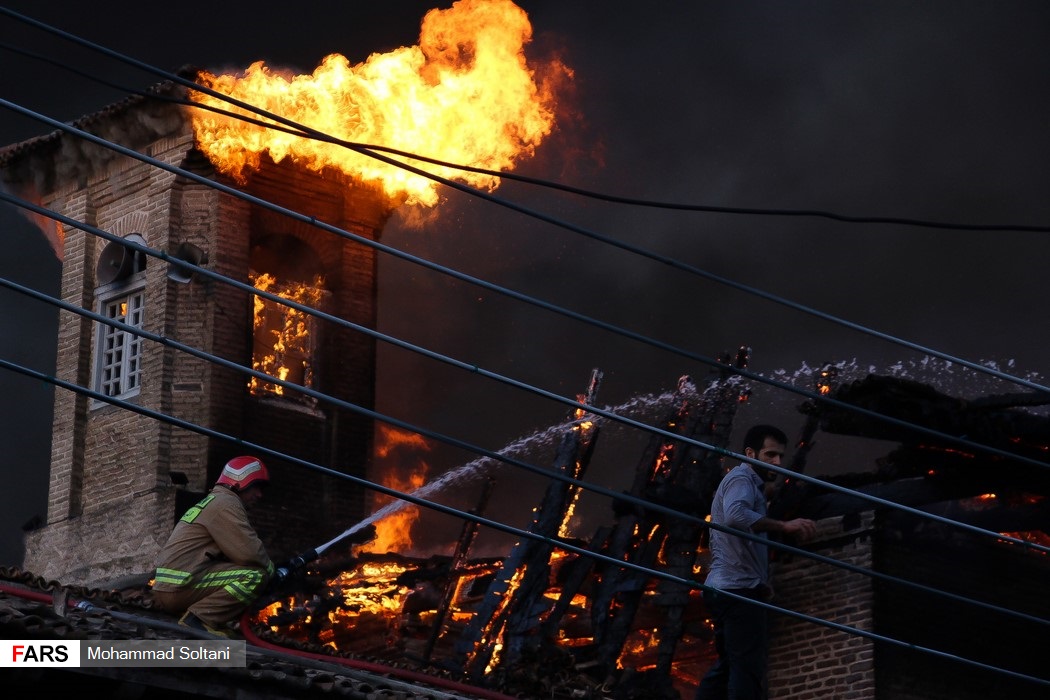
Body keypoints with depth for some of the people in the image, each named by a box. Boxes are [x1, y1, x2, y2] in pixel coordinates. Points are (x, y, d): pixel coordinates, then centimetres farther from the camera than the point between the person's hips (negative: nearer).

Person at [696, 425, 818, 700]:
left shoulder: (748, 484, 27)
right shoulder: (742, 479, -6)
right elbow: (735, 515, -29)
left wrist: (760, 582, 16)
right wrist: (784, 526, -32)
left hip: (724, 588, 10)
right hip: (738, 588, -10)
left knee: (729, 665, 13)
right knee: (748, 669, -15)